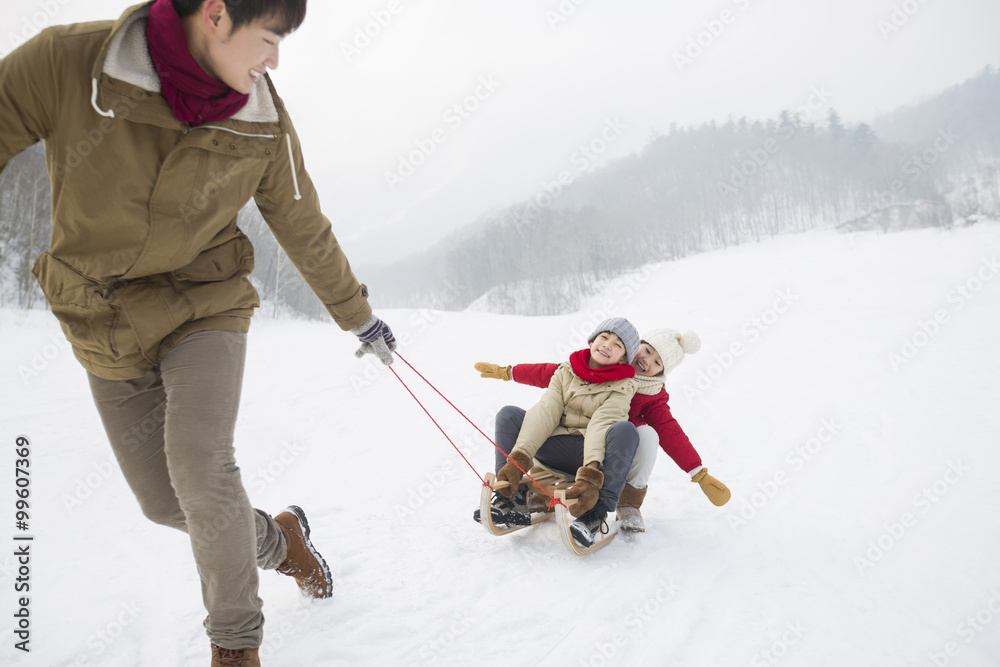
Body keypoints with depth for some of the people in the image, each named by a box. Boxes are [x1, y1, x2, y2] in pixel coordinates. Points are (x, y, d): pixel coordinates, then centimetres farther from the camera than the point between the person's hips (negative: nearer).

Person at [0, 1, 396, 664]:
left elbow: (308, 235, 0)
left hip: (205, 313, -1)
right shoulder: (67, 63, -18)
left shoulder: (264, 126, -12)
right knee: (165, 502, 9)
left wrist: (359, 316, 12)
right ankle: (277, 538, 38)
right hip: (107, 332, 2)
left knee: (200, 467, -21)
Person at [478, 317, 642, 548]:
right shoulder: (566, 371, 6)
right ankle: (513, 500, -20)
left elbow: (601, 425, -20)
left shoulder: (622, 386, -2)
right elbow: (544, 413, -8)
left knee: (625, 430, -32)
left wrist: (590, 475, -36)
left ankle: (595, 513, -38)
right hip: (558, 449, 3)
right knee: (509, 414, -11)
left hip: (597, 455, -3)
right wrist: (517, 460, -22)